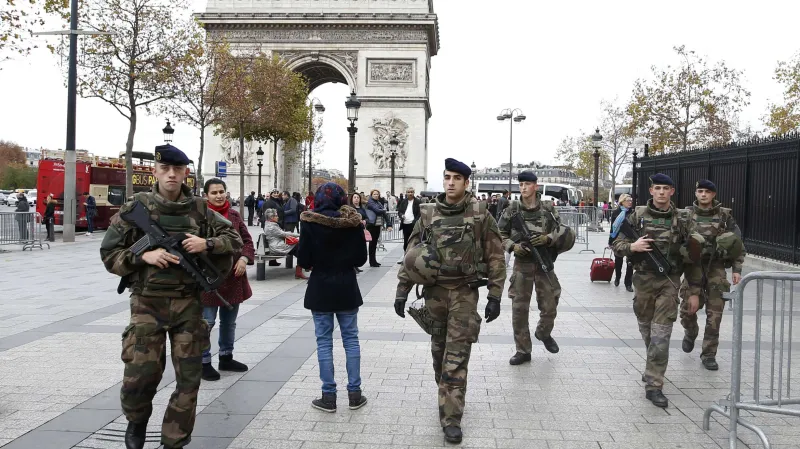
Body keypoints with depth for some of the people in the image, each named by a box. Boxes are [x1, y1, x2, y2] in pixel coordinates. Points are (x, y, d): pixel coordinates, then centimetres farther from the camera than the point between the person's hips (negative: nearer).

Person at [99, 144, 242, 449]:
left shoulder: (199, 209, 5)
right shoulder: (136, 207, -1)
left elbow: (234, 239, 9)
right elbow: (109, 253, 1)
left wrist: (207, 243, -11)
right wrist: (144, 255, -17)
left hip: (188, 302, 2)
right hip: (148, 302, -2)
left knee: (189, 377, 3)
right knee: (140, 374, -5)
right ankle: (137, 421, 28)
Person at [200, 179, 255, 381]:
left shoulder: (234, 215, 8)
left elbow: (246, 240, 11)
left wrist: (244, 258, -6)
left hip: (233, 276, 6)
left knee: (229, 321, 18)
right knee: (207, 322, 0)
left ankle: (226, 357, 32)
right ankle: (204, 362, 13)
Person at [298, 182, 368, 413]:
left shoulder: (309, 223, -10)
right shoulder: (353, 222, -5)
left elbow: (303, 260, -9)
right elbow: (361, 258, -1)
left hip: (320, 288, -2)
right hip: (347, 287, 2)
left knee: (324, 342, 5)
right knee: (351, 339, 10)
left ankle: (329, 396, 8)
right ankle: (354, 393, 13)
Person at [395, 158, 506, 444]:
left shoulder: (480, 214, -5)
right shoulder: (428, 214, 2)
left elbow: (495, 256, -3)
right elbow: (411, 255, 5)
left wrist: (494, 296, -6)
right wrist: (402, 291, 1)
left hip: (464, 292, -3)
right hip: (434, 291, 3)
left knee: (456, 357, -4)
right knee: (439, 350, 15)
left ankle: (451, 417, 2)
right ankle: (448, 396, 37)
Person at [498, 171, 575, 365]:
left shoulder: (548, 208, -1)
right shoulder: (512, 210, -1)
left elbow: (559, 232, 4)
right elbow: (500, 235, 3)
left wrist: (547, 238, -15)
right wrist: (513, 246, -13)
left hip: (544, 263, 1)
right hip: (522, 263, 0)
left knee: (549, 306, 9)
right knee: (519, 308, 1)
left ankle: (543, 333, 40)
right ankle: (523, 350, 13)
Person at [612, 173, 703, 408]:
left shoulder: (682, 219, 0)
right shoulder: (637, 216, 1)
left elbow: (693, 257, 4)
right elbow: (617, 245, 4)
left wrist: (694, 290, 3)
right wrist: (632, 246, -18)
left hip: (669, 282, -1)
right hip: (643, 279, 2)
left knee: (661, 334, -7)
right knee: (646, 329, 14)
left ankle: (654, 386, -3)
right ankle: (654, 367, 39)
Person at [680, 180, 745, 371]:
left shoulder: (725, 215, 2)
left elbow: (737, 243, 5)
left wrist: (737, 269, -2)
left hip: (716, 268, 0)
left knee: (715, 313, -1)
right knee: (688, 309, -1)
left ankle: (709, 354, 10)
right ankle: (690, 333, 33)